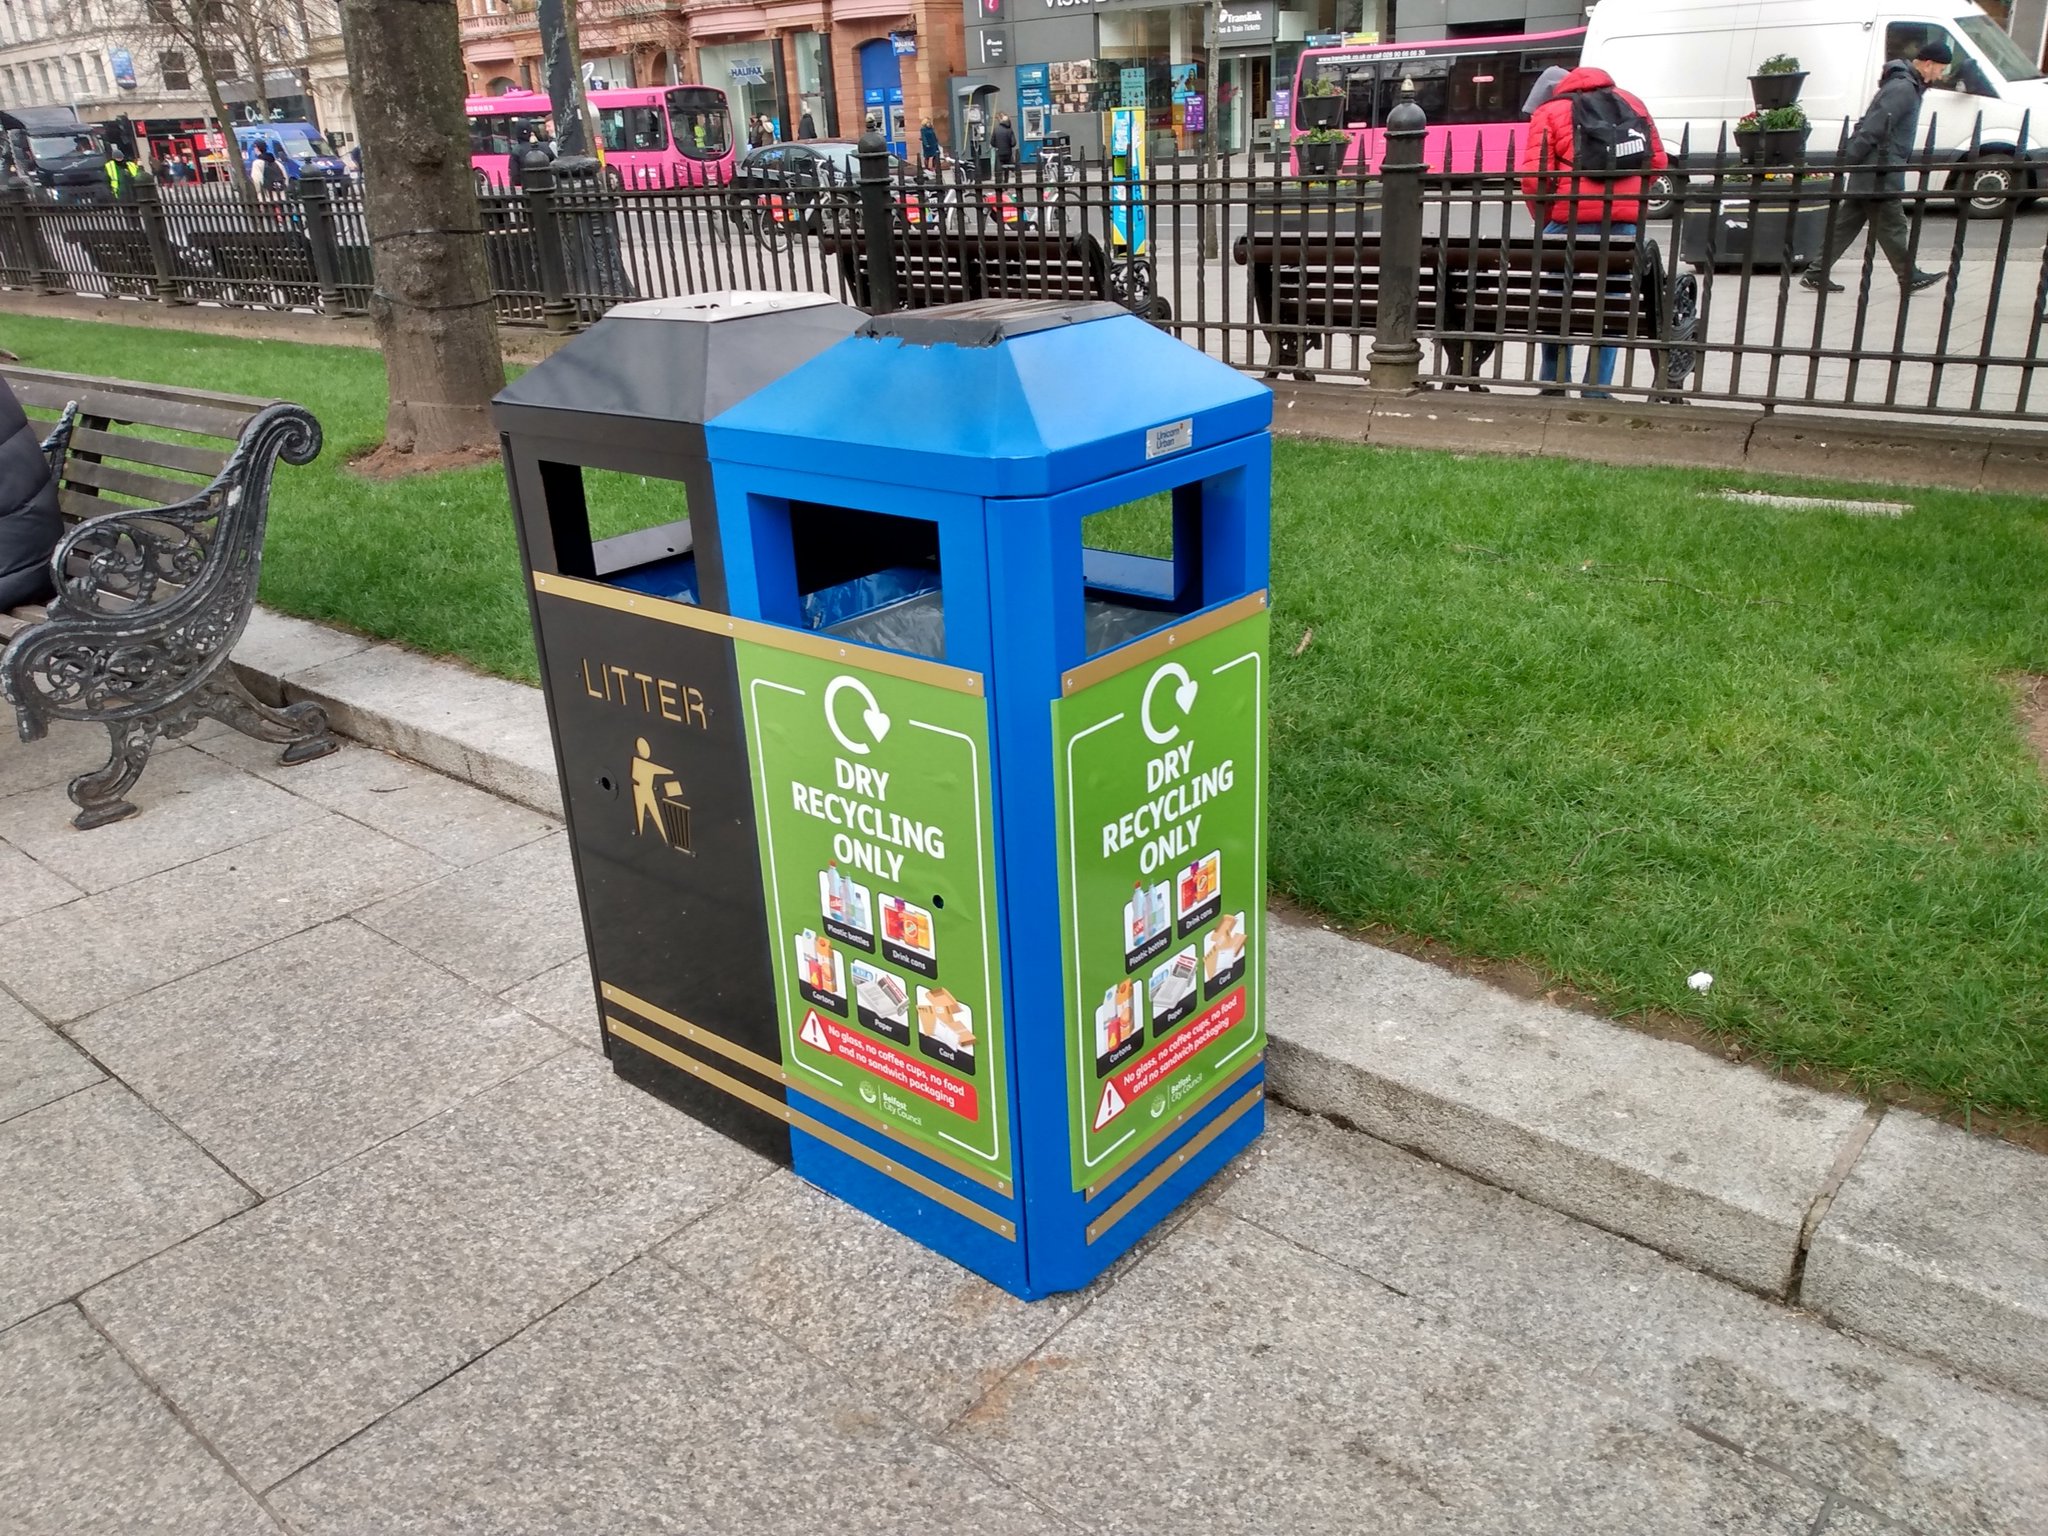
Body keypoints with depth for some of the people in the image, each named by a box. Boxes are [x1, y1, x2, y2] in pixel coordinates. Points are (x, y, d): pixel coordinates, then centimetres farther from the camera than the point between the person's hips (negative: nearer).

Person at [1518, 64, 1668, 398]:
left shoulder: (1550, 112, 7)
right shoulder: (1630, 103, 18)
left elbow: (1534, 177, -4)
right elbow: (1657, 160, 14)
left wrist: (1544, 219, 9)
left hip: (1571, 220, -3)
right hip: (1624, 222, 3)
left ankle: (1554, 385, 11)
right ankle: (1597, 390, 6)